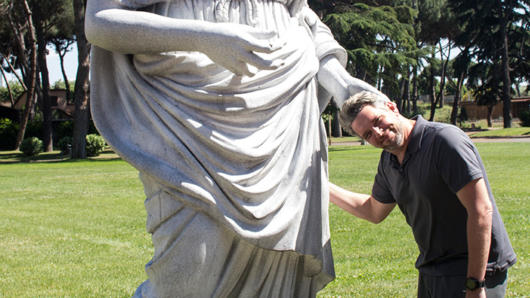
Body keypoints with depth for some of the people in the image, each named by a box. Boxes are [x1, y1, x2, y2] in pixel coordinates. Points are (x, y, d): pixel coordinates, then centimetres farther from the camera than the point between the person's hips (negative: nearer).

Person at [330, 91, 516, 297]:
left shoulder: (444, 140, -19)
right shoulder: (388, 161, 6)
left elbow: (481, 211, -22)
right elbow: (374, 211, 24)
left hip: (475, 269, -8)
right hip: (430, 272, 8)